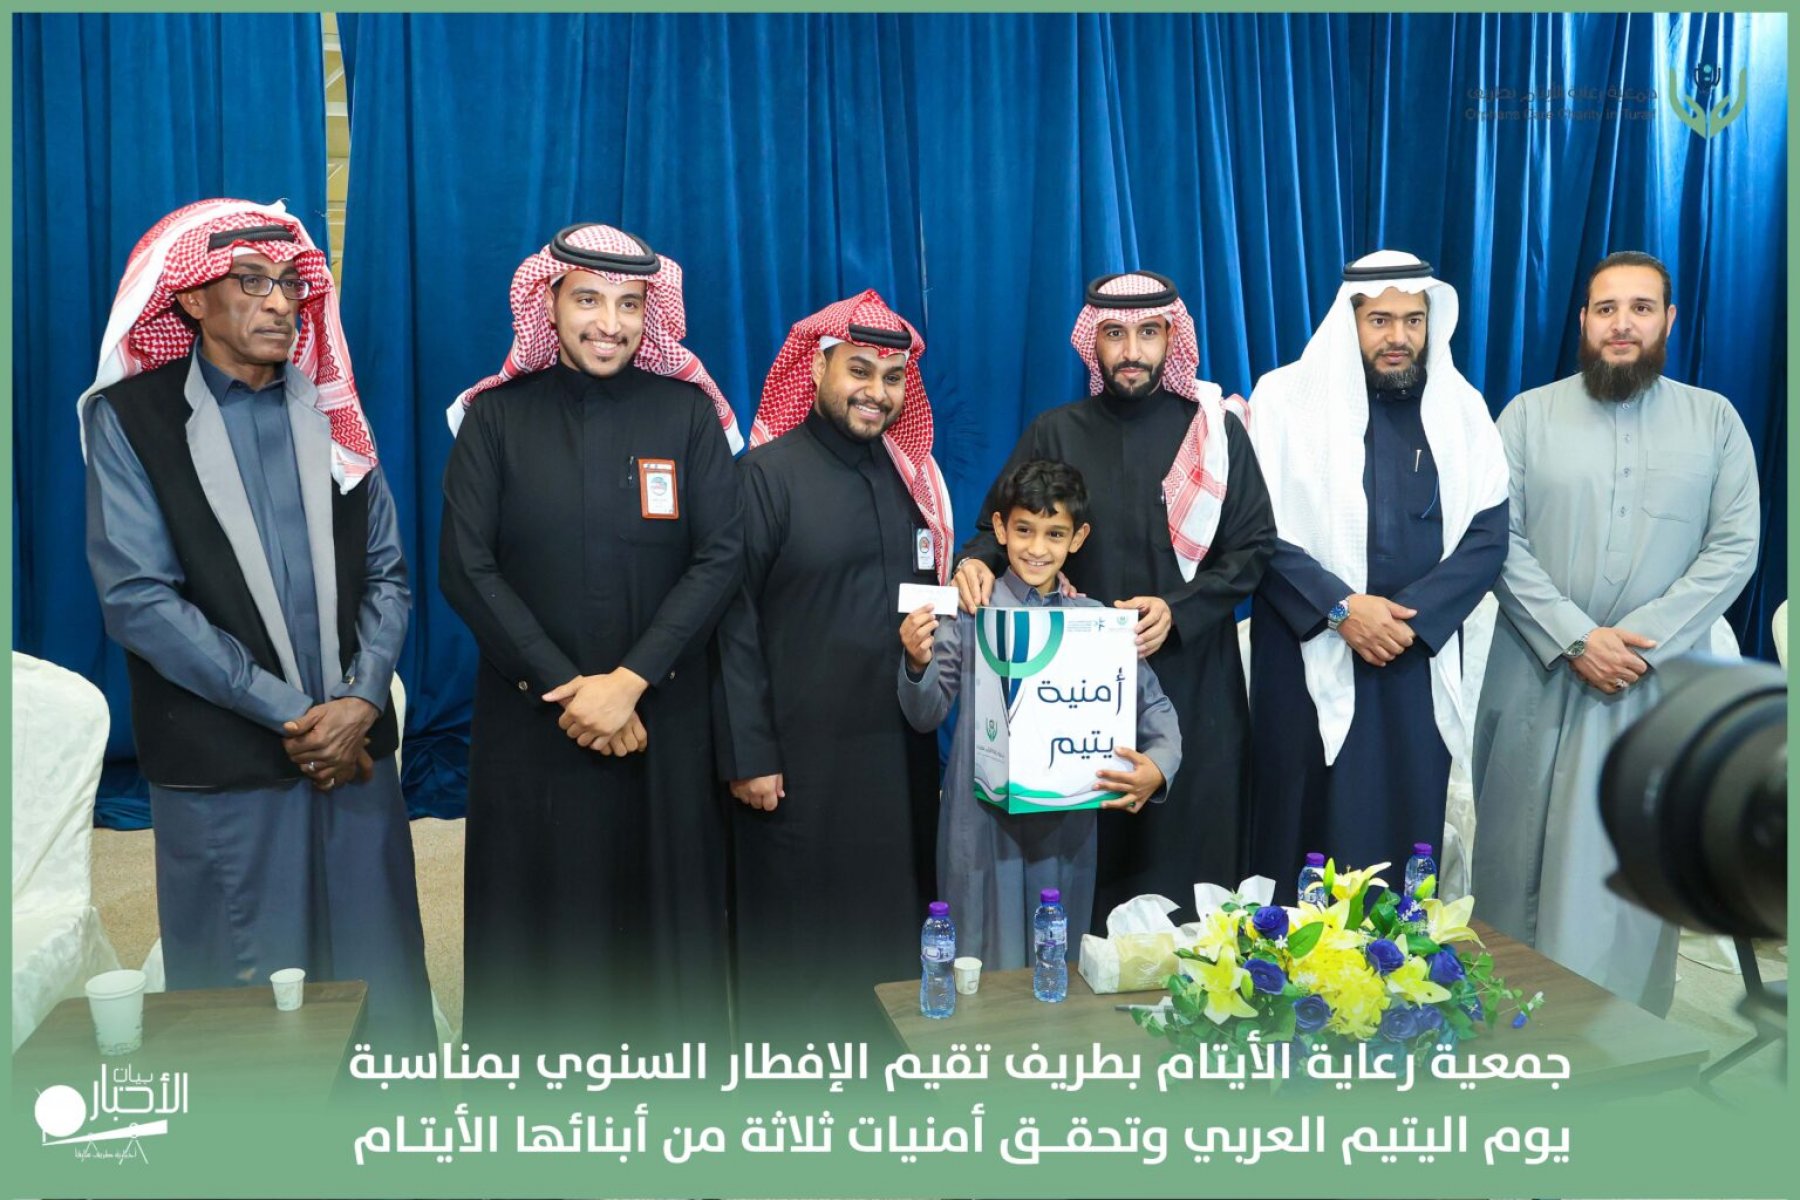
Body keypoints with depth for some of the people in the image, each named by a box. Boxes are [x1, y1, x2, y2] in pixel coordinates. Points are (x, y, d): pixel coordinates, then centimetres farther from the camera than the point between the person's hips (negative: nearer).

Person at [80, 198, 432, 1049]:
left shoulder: (327, 408, 10)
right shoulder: (131, 416, -2)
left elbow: (385, 572, 8)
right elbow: (137, 597, -10)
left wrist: (362, 701, -8)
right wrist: (287, 714, -13)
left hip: (355, 748, 3)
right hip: (223, 765, -3)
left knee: (381, 983, 9)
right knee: (242, 995, 8)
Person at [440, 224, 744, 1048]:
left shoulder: (689, 413, 3)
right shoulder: (496, 415, 2)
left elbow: (721, 557, -5)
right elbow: (464, 568, -4)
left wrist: (629, 681, -14)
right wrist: (569, 689, -11)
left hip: (664, 720, 0)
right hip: (531, 722, 0)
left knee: (663, 915, 7)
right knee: (535, 925, 6)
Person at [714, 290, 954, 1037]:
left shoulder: (914, 477, 10)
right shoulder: (768, 472, -7)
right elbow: (733, 621, -10)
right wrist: (747, 754, -12)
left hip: (900, 749, 6)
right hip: (799, 752, -5)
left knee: (891, 930, 13)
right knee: (796, 942, 5)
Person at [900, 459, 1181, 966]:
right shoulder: (970, 611, -4)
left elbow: (1155, 707, 5)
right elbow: (926, 715, -2)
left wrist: (1158, 768, -14)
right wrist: (917, 663, -22)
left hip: (1067, 823, 2)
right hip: (985, 823, -2)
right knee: (989, 971, 6)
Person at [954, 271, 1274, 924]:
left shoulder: (1217, 431, 5)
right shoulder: (1056, 435, 5)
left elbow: (1253, 546, 4)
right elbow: (1001, 528, 5)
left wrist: (1178, 609, -12)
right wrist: (977, 561, -19)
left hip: (1192, 679, 0)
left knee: (1191, 842, 3)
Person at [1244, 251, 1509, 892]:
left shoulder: (1461, 407, 8)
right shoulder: (1286, 397, -2)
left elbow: (1488, 532, 2)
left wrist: (1416, 617, -11)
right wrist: (1339, 607, -16)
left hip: (1421, 658, 3)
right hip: (1312, 655, -3)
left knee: (1406, 826, 8)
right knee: (1308, 823, 2)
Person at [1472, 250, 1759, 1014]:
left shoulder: (1715, 420, 6)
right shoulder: (1529, 414, 3)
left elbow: (1734, 549, -1)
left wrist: (1640, 639, -13)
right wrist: (1574, 639, -13)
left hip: (1659, 684, 1)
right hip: (1538, 678, 0)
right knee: (1522, 857, 6)